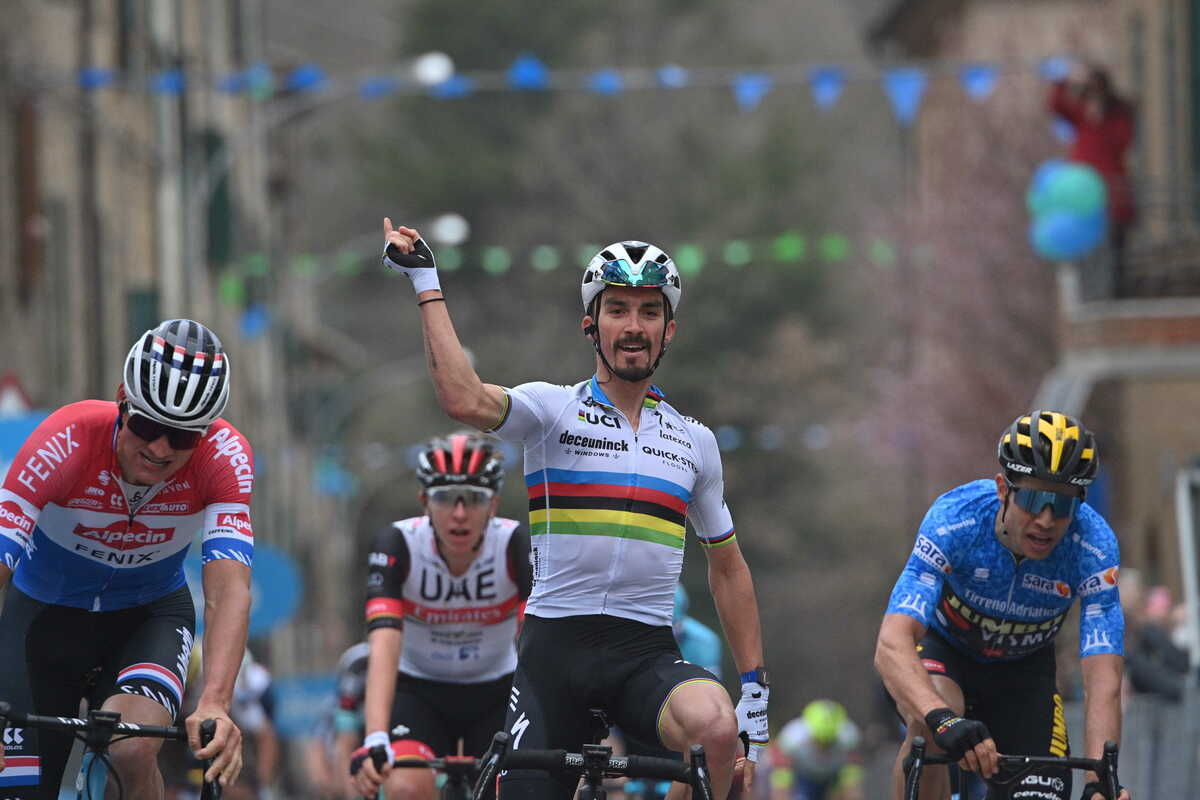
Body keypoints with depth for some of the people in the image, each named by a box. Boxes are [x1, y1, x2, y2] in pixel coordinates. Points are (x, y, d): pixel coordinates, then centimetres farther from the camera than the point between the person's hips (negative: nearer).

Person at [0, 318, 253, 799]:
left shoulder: (224, 456, -26)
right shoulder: (66, 442, -31)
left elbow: (228, 588, -35)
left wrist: (215, 704, -51)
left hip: (149, 615, 0)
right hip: (46, 612, 0)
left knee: (131, 751, -31)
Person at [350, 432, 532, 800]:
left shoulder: (516, 545, -23)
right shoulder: (398, 545, -24)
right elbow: (384, 645, -35)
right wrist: (375, 739, -50)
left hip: (495, 694, 1)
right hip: (419, 690, -1)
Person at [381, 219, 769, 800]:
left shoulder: (694, 441, 12)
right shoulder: (553, 409, 2)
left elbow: (727, 567, 20)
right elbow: (465, 401, -20)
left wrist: (754, 689, 14)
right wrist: (425, 283, -17)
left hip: (647, 655, 1)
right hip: (555, 648, -1)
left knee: (715, 728, -32)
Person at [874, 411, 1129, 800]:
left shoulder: (1094, 546, -30)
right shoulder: (954, 519, -35)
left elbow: (1103, 680, -35)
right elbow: (892, 645, -44)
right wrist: (944, 720, -63)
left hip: (1023, 669, 3)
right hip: (943, 650, -2)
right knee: (931, 726, -35)